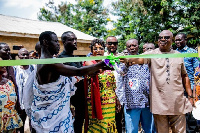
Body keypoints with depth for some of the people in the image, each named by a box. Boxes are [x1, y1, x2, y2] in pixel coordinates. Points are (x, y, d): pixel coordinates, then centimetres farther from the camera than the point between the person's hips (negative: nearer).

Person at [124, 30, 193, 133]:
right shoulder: (152, 54, 2)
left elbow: (184, 76, 15)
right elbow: (140, 59, -19)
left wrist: (190, 96, 11)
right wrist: (128, 60, -41)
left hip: (178, 102, 2)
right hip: (159, 103, -2)